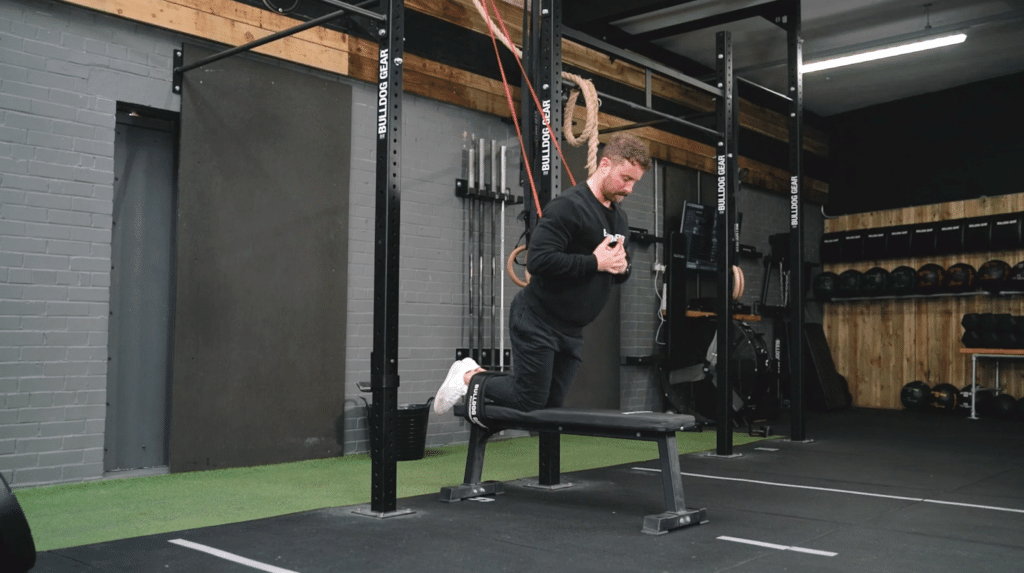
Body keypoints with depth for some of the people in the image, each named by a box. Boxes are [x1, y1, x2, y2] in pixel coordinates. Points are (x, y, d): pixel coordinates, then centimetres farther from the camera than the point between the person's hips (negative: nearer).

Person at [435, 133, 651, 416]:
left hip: (571, 329, 9)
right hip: (538, 321, -9)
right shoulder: (568, 206, -18)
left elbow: (618, 272, 22)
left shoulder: (619, 217, 11)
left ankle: (478, 377, 28)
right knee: (530, 403, -5)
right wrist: (595, 262, -23)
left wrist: (622, 267, -3)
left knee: (551, 404, 11)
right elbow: (539, 260, -28)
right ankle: (470, 378, 19)